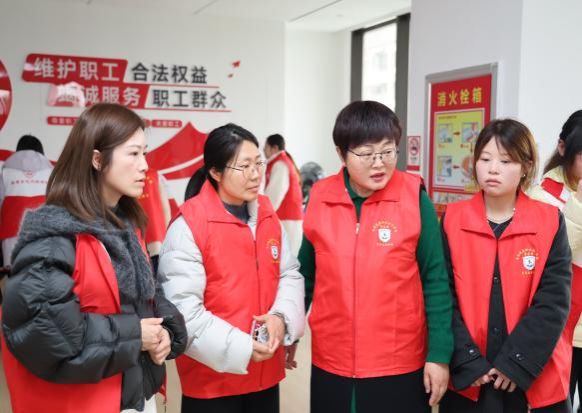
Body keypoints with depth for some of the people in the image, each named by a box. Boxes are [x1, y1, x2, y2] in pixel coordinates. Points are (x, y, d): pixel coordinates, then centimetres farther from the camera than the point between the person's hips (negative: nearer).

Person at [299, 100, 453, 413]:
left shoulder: (415, 200, -9)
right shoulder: (320, 200, -3)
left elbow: (435, 280, -5)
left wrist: (439, 354, -7)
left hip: (400, 366, -2)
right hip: (330, 364, 2)